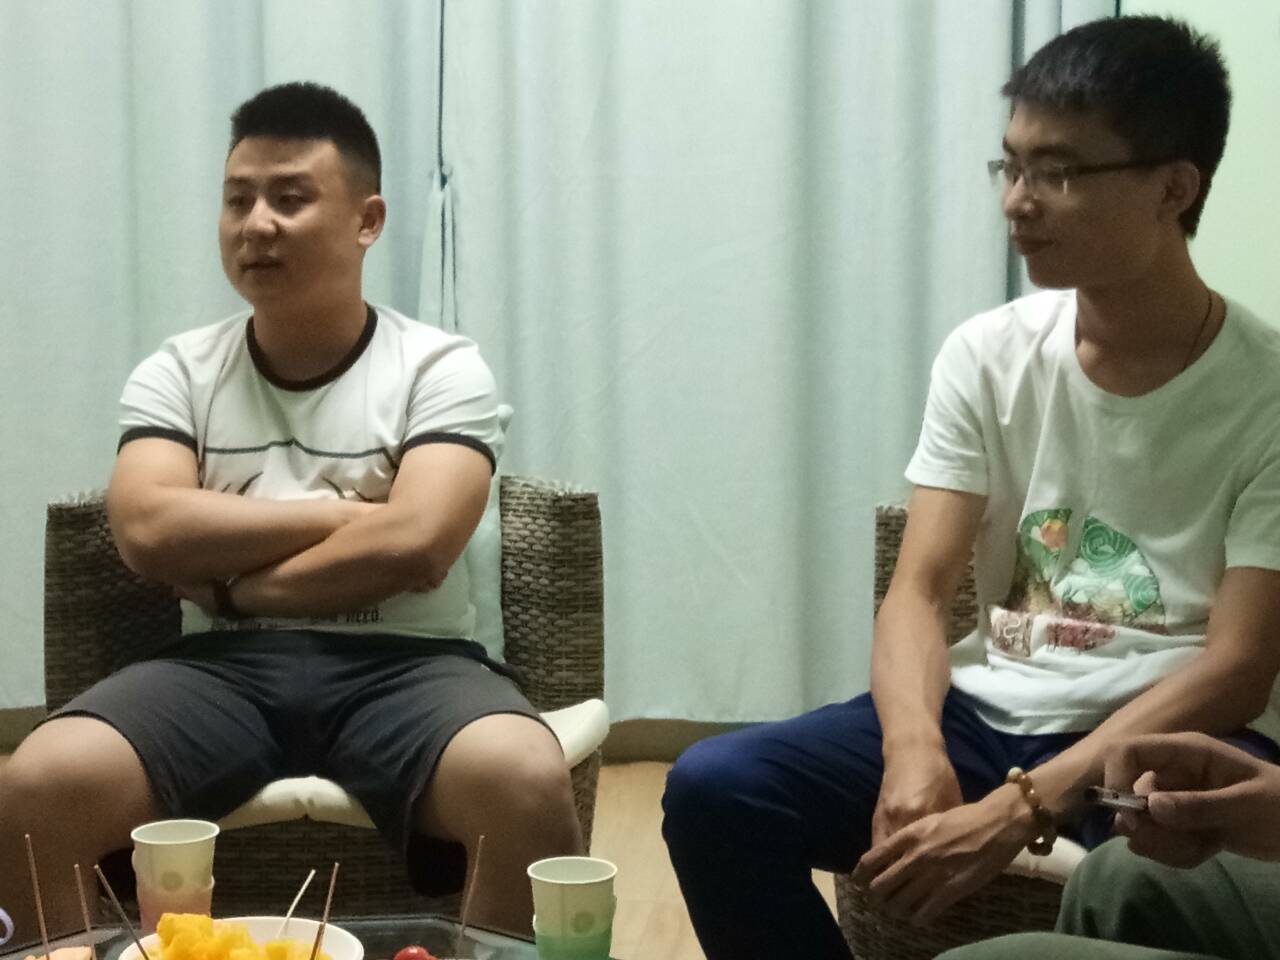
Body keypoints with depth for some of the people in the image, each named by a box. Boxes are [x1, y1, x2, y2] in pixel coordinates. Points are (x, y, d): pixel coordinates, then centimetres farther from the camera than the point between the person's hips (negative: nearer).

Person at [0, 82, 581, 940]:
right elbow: (151, 533, -8)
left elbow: (411, 545, -14)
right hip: (223, 666, 2)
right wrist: (348, 512, -9)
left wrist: (232, 582, -6)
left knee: (529, 783, -35)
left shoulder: (440, 368, 1)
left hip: (402, 666, -2)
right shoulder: (177, 374, 9)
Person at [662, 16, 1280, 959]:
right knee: (713, 788, -16)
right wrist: (915, 752, -23)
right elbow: (920, 591, 0)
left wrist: (1025, 806, -24)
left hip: (1175, 736, -3)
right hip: (989, 708, 4)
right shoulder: (987, 355, 4)